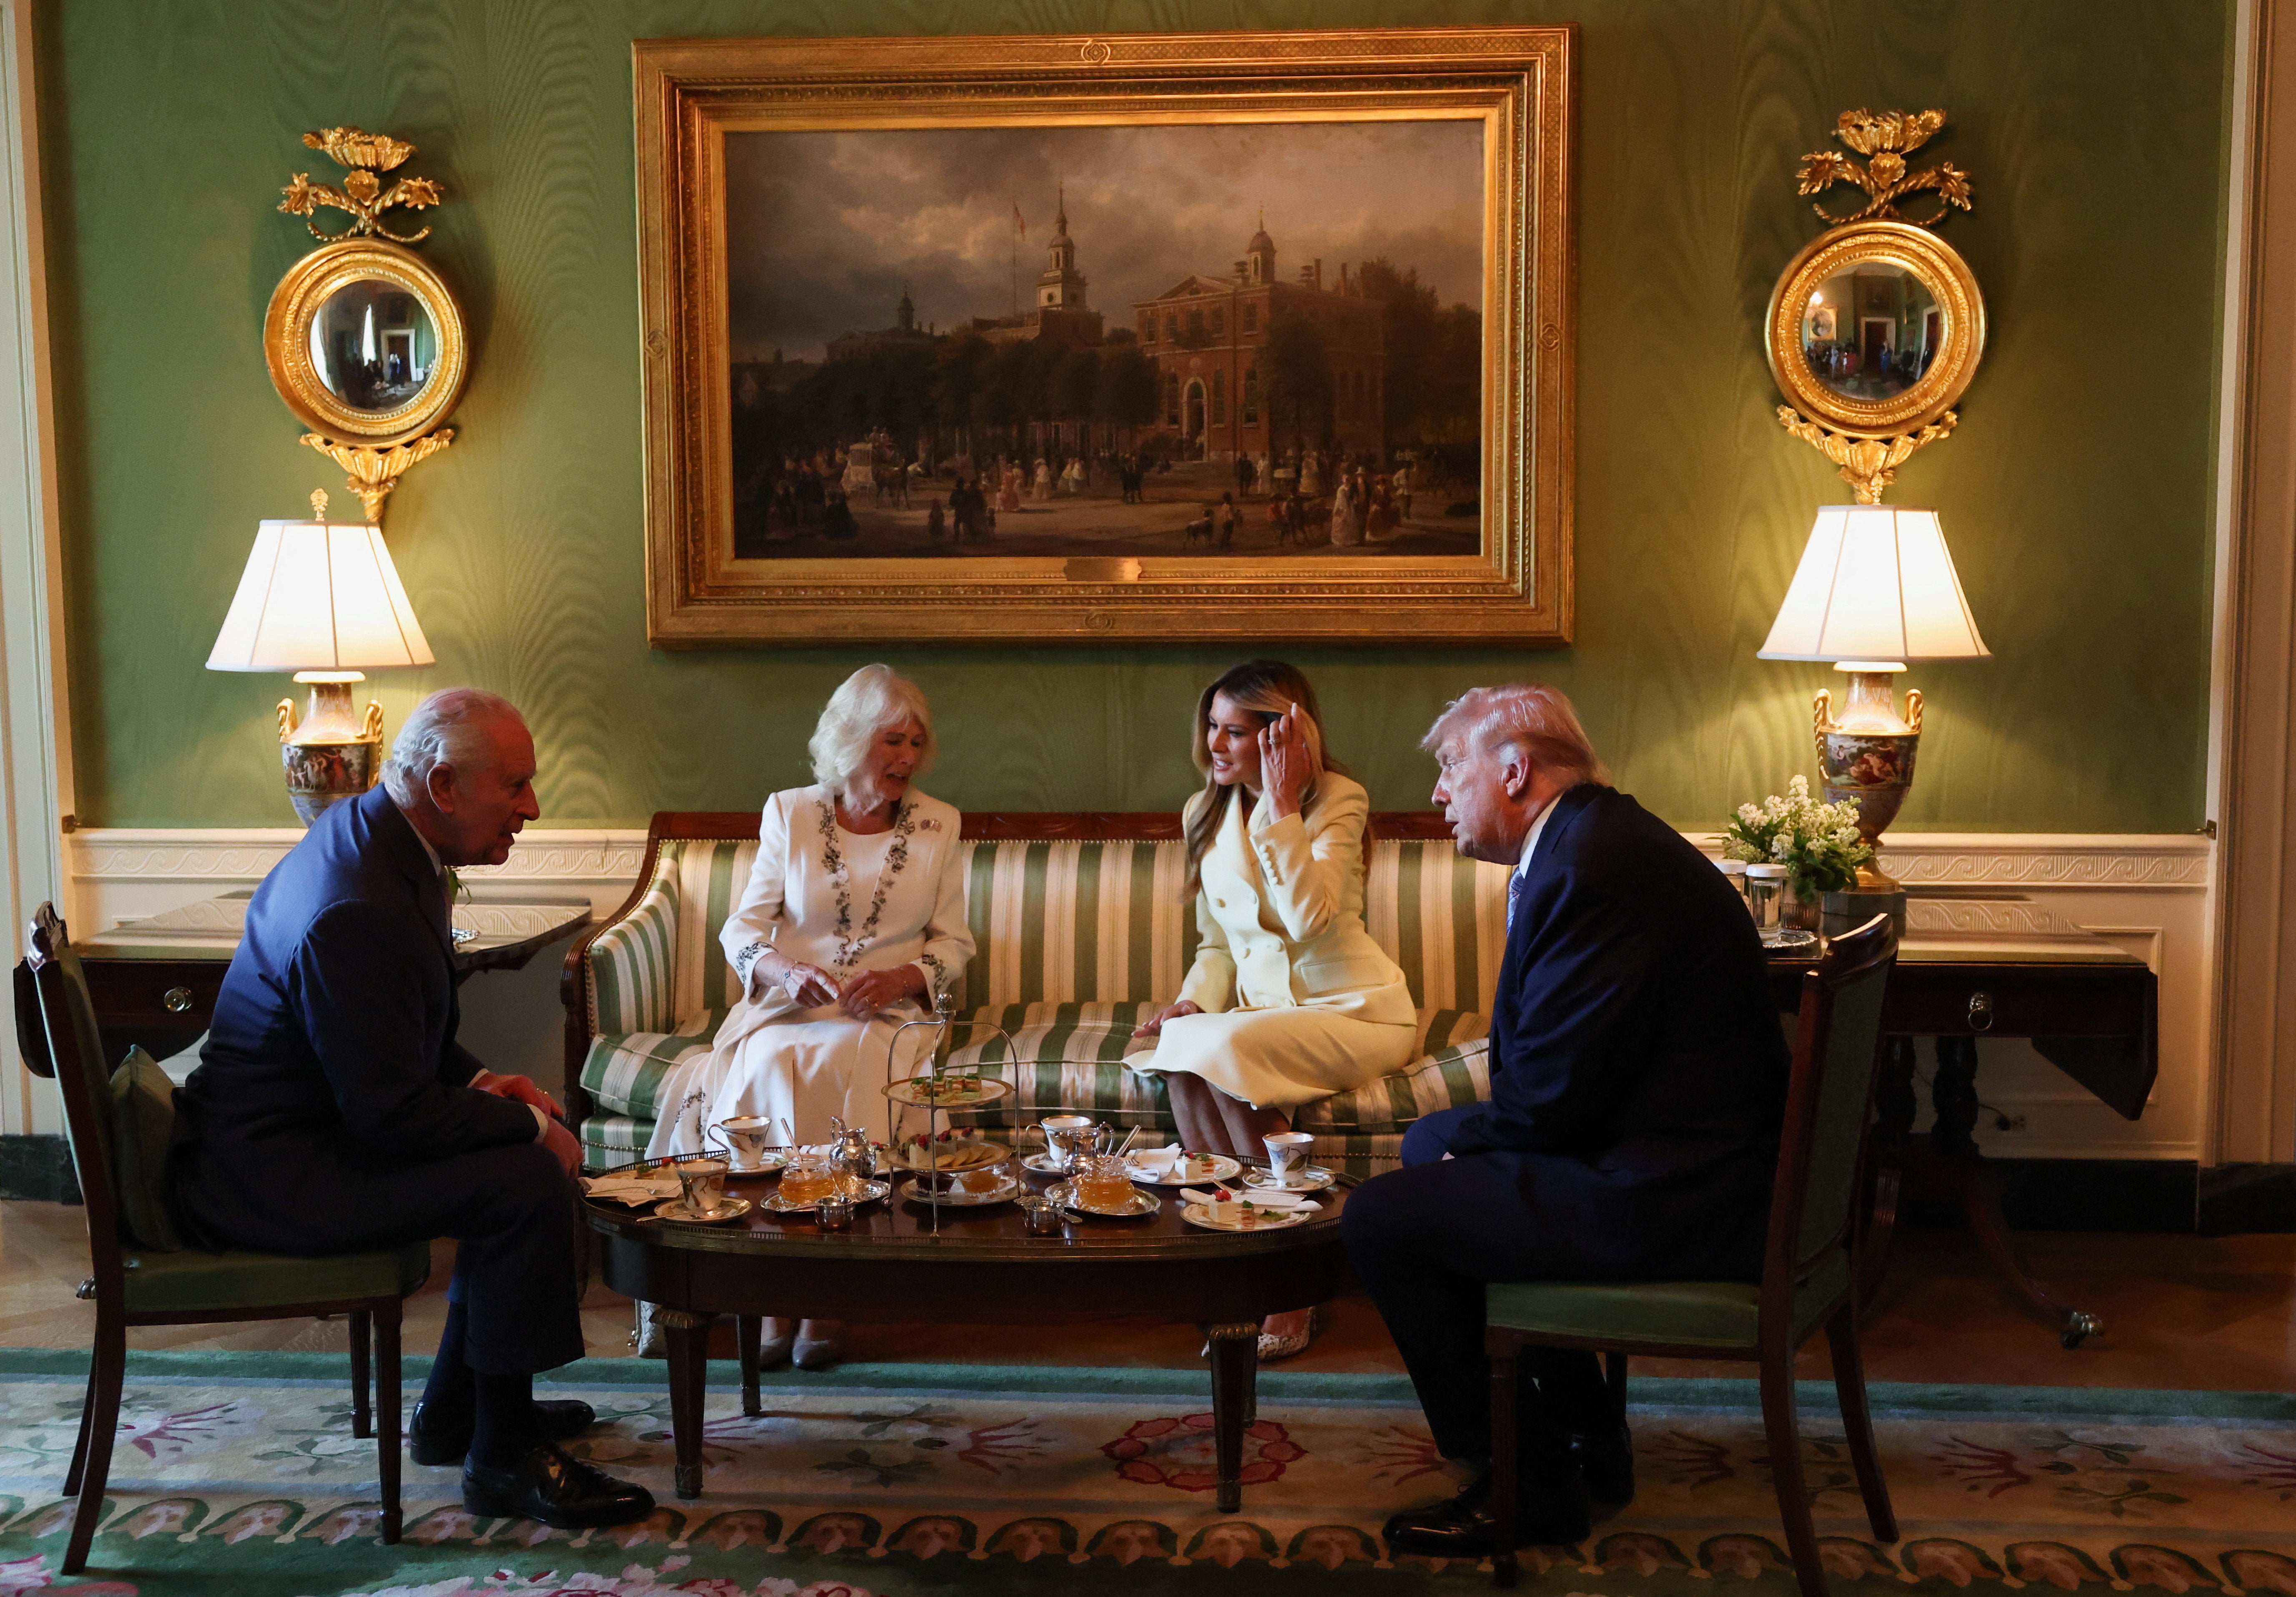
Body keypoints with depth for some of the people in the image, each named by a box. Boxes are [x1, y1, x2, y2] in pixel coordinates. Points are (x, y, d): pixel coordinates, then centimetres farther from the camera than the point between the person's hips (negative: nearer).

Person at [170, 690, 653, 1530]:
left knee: (528, 1145, 16)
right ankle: (504, 1457, -6)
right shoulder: (357, 913, -29)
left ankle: (455, 1411, 25)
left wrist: (478, 1080, 6)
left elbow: (393, 1032, 19)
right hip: (261, 1174, -11)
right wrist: (529, 1126, -13)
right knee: (530, 1180, -21)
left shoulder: (365, 832, 5)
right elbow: (392, 1113, -27)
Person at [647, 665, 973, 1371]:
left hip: (886, 1015, -1)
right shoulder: (788, 814, 8)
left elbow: (953, 942, 9)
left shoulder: (938, 825, 9)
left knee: (843, 1069, -34)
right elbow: (742, 929, 5)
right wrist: (787, 972, -17)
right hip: (789, 1007, 1)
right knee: (773, 1068, -33)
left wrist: (898, 979, -12)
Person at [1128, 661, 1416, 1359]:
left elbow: (1309, 917, -25)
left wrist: (1282, 804, -23)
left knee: (1215, 1050, -33)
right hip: (1263, 1009, 5)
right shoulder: (1205, 813, 10)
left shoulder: (1338, 801, -9)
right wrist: (1193, 1001, -4)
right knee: (1183, 1064, -29)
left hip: (1354, 1011, -5)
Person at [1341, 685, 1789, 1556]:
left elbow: (1554, 1092, -23)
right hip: (1698, 1164, 11)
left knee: (1381, 1218, -9)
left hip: (1670, 1202, -11)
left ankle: (1531, 1485, 6)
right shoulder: (1598, 838, 12)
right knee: (1431, 1142, 23)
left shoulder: (1590, 864, -22)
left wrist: (1472, 1138, -4)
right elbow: (1559, 1061, 15)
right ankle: (1586, 1432, 27)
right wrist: (1458, 1137, 3)